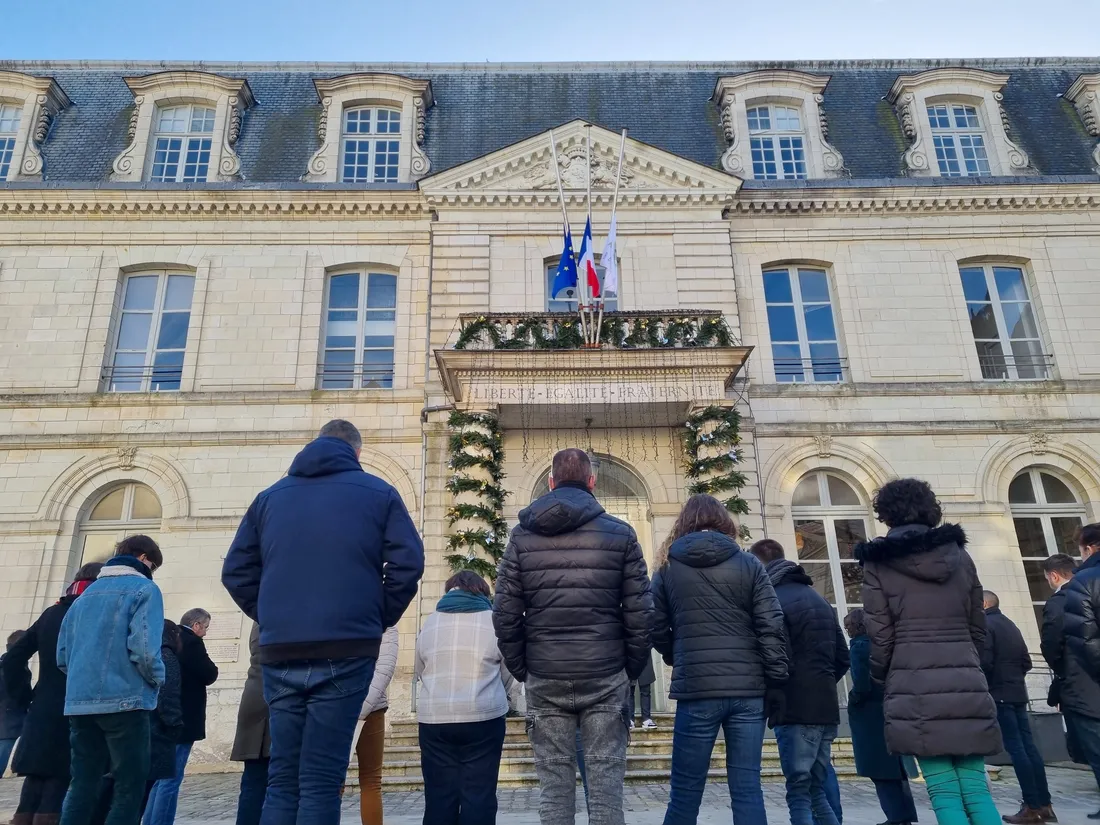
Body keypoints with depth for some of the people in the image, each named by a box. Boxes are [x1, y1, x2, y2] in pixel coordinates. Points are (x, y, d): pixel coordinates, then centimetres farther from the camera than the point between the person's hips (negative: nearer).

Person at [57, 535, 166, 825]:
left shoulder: (86, 594, 17)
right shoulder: (143, 589, -6)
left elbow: (63, 655, 15)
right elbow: (144, 649, -17)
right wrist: (158, 680, 1)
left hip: (79, 703, 7)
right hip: (124, 701, -7)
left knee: (82, 785, 11)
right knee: (130, 786, -1)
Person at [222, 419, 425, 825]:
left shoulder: (270, 496, 15)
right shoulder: (378, 493, 5)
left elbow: (236, 572, 13)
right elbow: (407, 563, -5)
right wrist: (380, 620, 7)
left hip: (279, 653, 4)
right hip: (345, 651, -3)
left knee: (282, 778, 12)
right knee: (321, 780, 0)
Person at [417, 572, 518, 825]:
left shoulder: (429, 622, 8)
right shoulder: (494, 620, 2)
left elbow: (420, 673, 17)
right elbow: (509, 676, 7)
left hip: (435, 717, 2)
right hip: (483, 717, -2)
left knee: (439, 795, 8)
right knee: (479, 795, 3)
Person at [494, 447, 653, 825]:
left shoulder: (522, 535, 2)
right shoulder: (620, 533, -1)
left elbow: (505, 615, -1)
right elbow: (640, 613, -3)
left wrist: (520, 669, 9)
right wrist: (632, 668, 8)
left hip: (545, 679, 1)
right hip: (605, 676, -1)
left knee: (554, 777, 9)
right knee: (605, 774, 8)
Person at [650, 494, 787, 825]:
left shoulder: (668, 567, 4)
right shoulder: (749, 564, 4)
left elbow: (657, 630, 6)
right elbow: (771, 626, -2)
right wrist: (777, 681, 3)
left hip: (696, 689, -1)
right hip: (747, 689, 1)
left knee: (685, 793, 7)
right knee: (747, 789, 8)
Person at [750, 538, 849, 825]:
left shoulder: (773, 600, -11)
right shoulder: (818, 598, 16)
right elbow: (842, 658, 17)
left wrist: (769, 701, -5)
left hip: (796, 711, -8)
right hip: (827, 708, 8)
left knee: (799, 792, -1)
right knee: (818, 790, 15)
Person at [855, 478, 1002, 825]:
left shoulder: (878, 563, -2)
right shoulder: (959, 555, 10)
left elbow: (881, 637, -4)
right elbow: (978, 629, 14)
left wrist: (881, 681, 13)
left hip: (915, 686, -4)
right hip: (968, 683, 4)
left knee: (944, 793, 1)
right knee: (976, 790, 8)